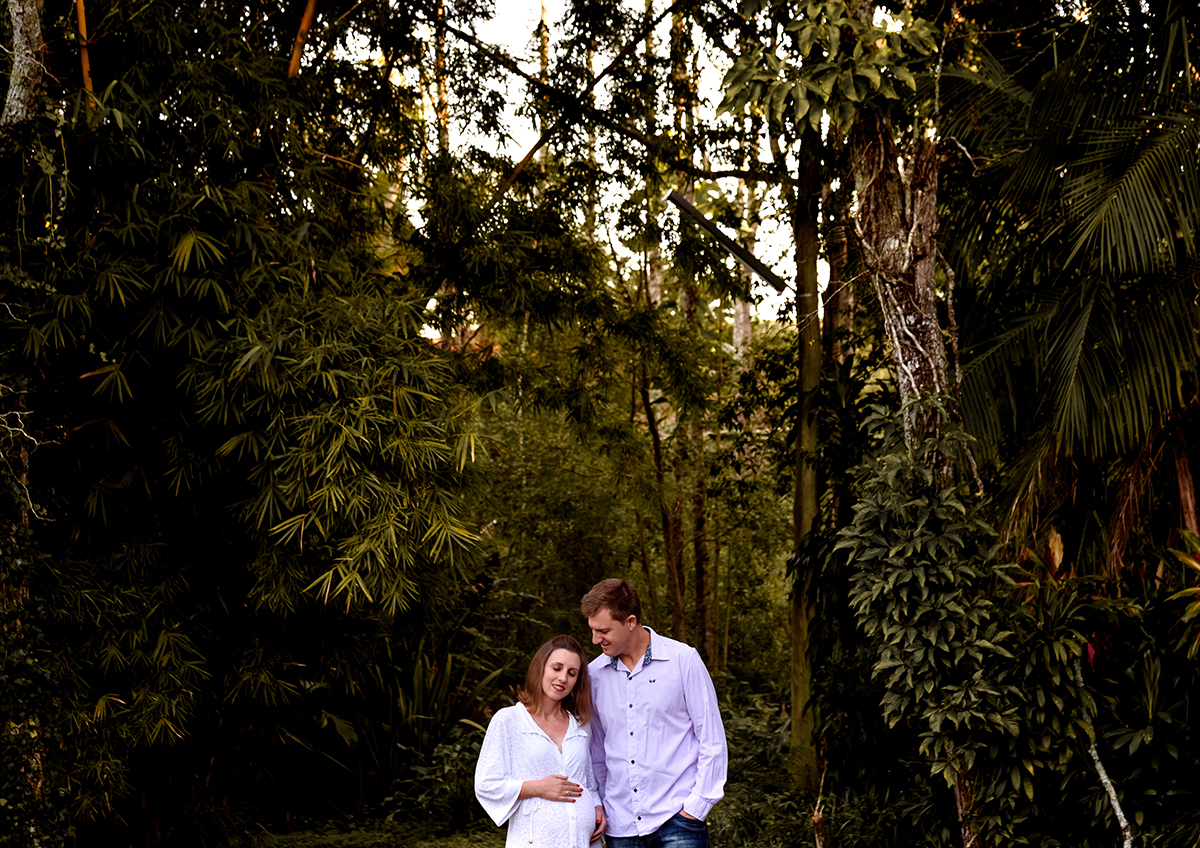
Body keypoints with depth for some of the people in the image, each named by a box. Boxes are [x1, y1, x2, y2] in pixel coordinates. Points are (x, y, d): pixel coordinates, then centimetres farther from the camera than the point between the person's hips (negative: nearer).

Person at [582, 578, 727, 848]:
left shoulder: (683, 661, -4)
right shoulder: (594, 673, 6)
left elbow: (713, 741, -2)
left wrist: (696, 806, -7)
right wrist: (597, 809, 10)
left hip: (677, 820, -3)